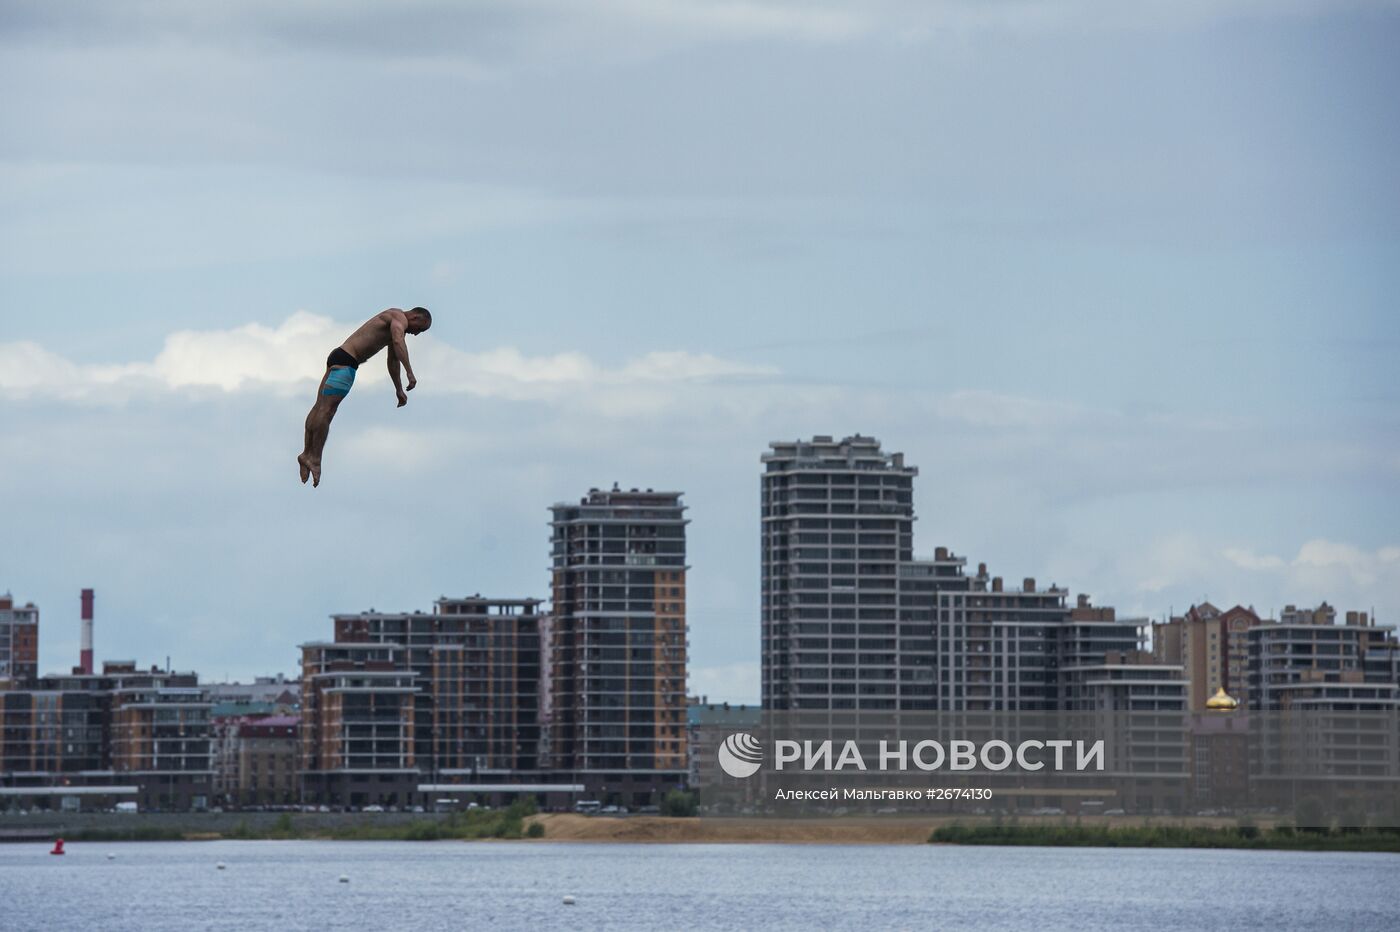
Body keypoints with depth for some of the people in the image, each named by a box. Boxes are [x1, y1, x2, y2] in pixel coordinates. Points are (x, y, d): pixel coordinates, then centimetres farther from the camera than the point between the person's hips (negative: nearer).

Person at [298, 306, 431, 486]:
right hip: (345, 361, -10)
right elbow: (398, 342, -28)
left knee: (320, 408, 8)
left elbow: (393, 360, 36)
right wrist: (409, 372, -35)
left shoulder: (395, 323, 25)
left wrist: (399, 389, 42)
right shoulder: (399, 318, -7)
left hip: (337, 357, 10)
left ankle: (307, 454, 8)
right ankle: (314, 458, -13)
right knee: (327, 409, -11)